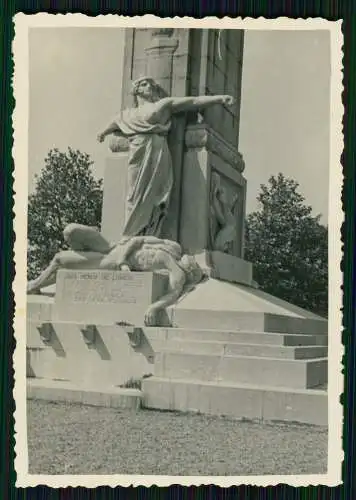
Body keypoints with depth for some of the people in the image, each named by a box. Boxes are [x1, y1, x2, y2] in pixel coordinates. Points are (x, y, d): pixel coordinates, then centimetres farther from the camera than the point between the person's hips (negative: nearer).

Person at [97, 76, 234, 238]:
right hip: (138, 160, 3)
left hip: (157, 158, -3)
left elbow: (194, 101, 11)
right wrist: (103, 134, 63)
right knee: (136, 199, -6)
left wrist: (220, 98, 5)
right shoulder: (128, 114, 24)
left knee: (151, 201, -10)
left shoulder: (164, 104, 16)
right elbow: (113, 124, 44)